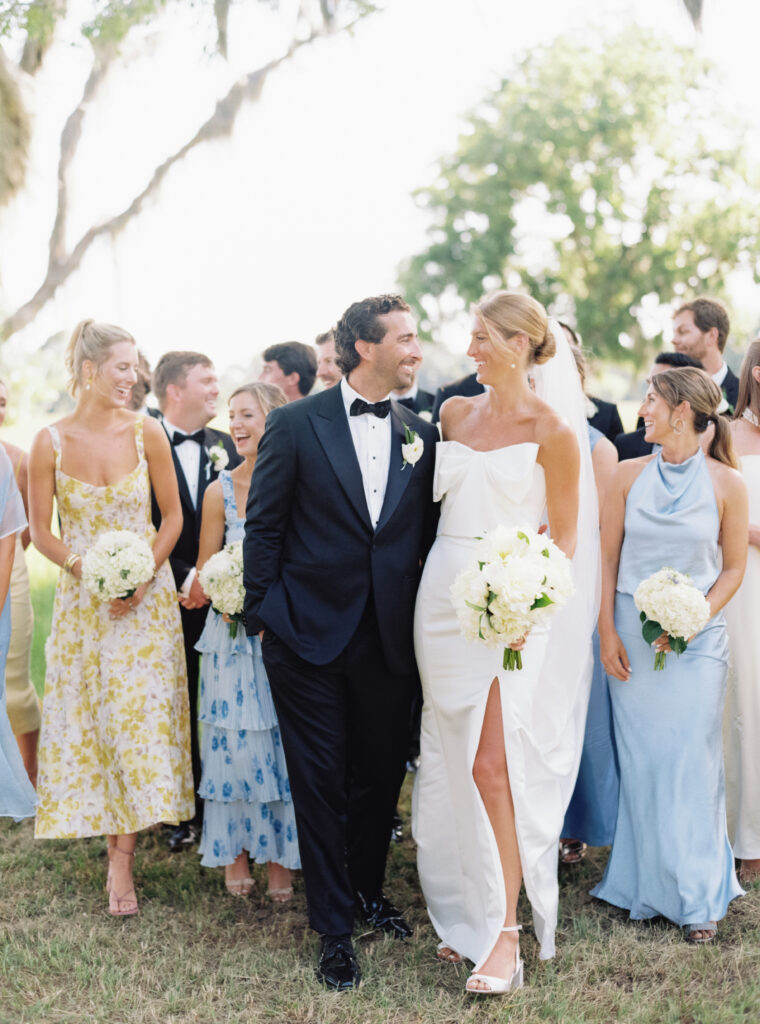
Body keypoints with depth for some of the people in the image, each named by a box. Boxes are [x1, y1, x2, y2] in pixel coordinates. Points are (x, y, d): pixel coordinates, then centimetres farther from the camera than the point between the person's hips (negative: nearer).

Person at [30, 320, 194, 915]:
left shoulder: (146, 432, -5)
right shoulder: (51, 442, -6)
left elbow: (172, 516, 2)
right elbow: (42, 532, 0)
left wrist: (141, 576, -10)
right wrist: (90, 570, -15)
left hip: (147, 596, 0)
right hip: (82, 599, 0)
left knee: (139, 715, -3)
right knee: (87, 720, 5)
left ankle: (121, 860, 7)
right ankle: (111, 826, 21)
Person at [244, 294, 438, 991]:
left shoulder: (421, 435, 7)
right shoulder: (296, 424, -4)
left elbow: (428, 537, 10)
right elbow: (263, 527, -2)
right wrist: (265, 613, -5)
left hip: (391, 638, 4)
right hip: (310, 636, -3)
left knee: (382, 776, 14)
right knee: (321, 783, 4)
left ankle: (368, 890, 37)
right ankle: (334, 929, 16)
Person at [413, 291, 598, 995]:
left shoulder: (550, 428, -5)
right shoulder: (455, 413, 11)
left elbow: (565, 535, -5)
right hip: (443, 596, 6)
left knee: (492, 762, -12)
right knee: (451, 760, 9)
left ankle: (505, 934, -6)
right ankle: (469, 914, 21)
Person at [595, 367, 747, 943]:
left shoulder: (726, 483, -3)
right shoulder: (630, 474, 3)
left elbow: (733, 568, 2)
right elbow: (608, 559, 5)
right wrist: (607, 634, -1)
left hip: (695, 636, -2)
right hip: (632, 634, 2)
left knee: (692, 761, -2)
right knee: (639, 760, 5)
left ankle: (698, 895, 10)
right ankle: (646, 885, 18)